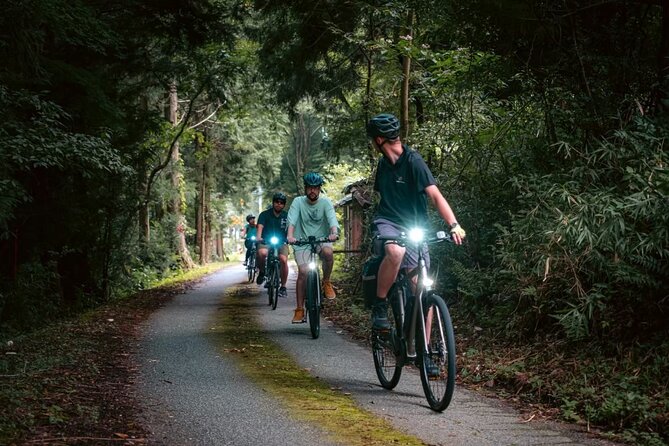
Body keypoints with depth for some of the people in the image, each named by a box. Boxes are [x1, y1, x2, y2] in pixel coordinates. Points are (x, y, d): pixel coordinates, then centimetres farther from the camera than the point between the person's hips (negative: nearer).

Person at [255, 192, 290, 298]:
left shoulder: (286, 216, 2)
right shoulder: (265, 214, -4)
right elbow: (260, 227, -18)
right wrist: (258, 237, -37)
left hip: (281, 243, 1)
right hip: (266, 242, -1)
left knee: (283, 259, -25)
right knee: (262, 253, -35)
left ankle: (283, 287, -10)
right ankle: (262, 272, -4)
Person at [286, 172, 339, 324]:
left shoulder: (325, 202, -2)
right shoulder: (298, 202, -3)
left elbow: (332, 218, -18)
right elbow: (292, 220, -17)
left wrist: (334, 233, -39)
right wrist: (290, 235, -37)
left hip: (322, 239, 0)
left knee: (328, 252, -34)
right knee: (303, 271, -17)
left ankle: (326, 282, -8)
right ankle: (299, 309, -7)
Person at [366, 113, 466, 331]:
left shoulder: (413, 161, -12)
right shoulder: (383, 163, 9)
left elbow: (435, 195, -23)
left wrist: (454, 225, -36)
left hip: (413, 228, -3)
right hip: (388, 222, 3)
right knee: (396, 251, -35)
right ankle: (379, 305, -20)